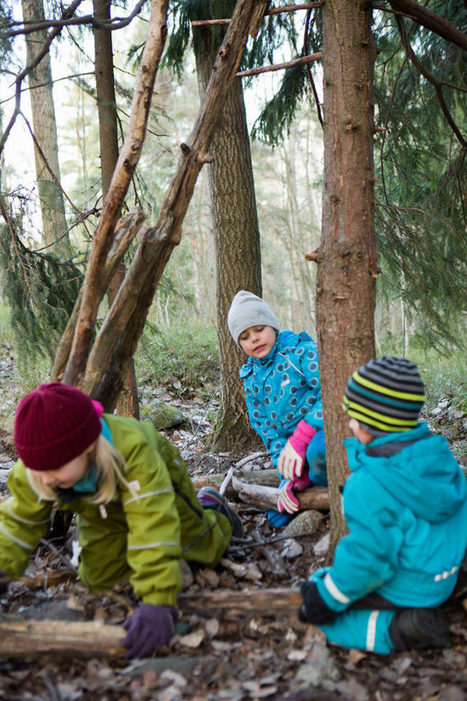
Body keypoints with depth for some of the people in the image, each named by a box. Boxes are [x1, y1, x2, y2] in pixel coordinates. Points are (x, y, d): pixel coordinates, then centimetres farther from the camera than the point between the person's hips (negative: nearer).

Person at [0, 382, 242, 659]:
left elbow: (153, 524, -53)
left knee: (205, 547, 4)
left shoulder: (133, 449, -49)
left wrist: (157, 602, -60)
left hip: (158, 481, -3)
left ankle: (211, 508, 37)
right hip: (103, 510, 3)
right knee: (100, 578, -5)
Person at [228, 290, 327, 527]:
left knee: (317, 450, -41)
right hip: (295, 448, 6)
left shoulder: (301, 350, -7)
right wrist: (288, 477, -6)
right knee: (278, 518, 0)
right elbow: (266, 429, 9)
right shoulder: (251, 379, 11)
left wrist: (300, 439, -31)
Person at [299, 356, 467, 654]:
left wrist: (327, 598, -10)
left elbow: (368, 556, -26)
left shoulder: (370, 485, -31)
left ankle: (396, 630, -8)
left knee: (314, 601, 8)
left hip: (402, 589, -8)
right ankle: (423, 614, 10)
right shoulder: (440, 455, -7)